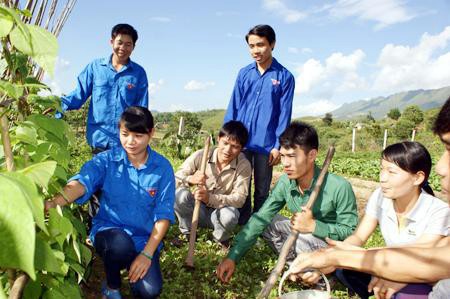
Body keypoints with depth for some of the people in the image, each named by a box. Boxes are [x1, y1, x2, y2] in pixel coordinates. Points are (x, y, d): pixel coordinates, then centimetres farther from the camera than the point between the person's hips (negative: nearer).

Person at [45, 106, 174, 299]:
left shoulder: (162, 167, -7)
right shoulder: (107, 160, -7)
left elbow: (163, 214, -8)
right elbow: (82, 182, -27)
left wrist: (147, 254, -16)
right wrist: (54, 203, -48)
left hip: (144, 238, 1)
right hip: (108, 229, 0)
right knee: (120, 243, -36)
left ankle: (133, 266, 15)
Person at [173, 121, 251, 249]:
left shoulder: (244, 165, -15)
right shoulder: (200, 155, -14)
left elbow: (239, 199, -19)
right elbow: (174, 180, -13)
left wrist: (210, 198, -34)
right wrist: (190, 179, -36)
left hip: (219, 212, 0)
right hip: (196, 209, 1)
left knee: (230, 215, -35)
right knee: (180, 194, -29)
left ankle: (220, 239, 2)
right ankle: (187, 233, -2)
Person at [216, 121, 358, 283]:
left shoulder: (339, 187, -28)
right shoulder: (285, 182, -14)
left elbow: (352, 232, -19)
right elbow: (259, 219, -16)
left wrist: (313, 226, -32)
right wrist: (232, 257, -23)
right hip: (303, 238, 5)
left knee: (303, 238, -34)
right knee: (266, 221, -9)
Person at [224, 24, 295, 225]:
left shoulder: (284, 77, -1)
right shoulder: (244, 73, 7)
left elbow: (284, 114, -3)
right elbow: (233, 106, 9)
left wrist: (278, 146, -7)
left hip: (266, 144, -2)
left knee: (262, 190, 10)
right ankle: (243, 225, 24)